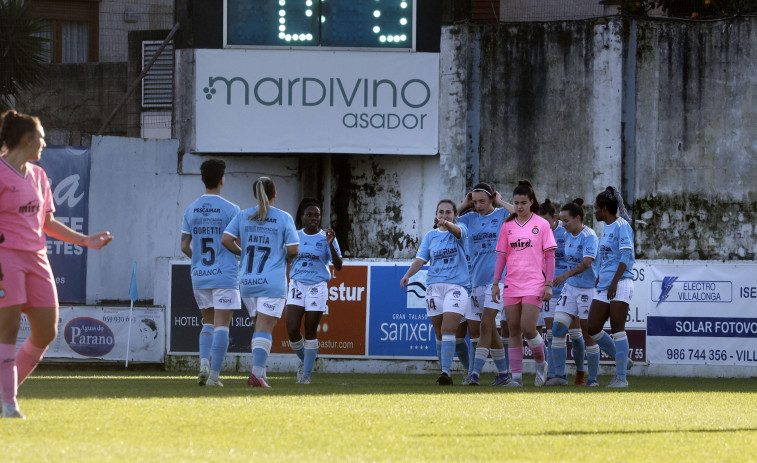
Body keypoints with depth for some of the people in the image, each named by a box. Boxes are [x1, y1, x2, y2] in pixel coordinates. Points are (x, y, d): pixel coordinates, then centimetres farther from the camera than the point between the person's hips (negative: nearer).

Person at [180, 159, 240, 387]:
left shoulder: (191, 210, 6)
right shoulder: (230, 210, -9)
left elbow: (184, 246, 7)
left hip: (199, 275, 5)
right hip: (224, 275, -5)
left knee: (208, 322, 17)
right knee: (221, 325, -2)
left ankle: (204, 365, -1)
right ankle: (214, 374, -7)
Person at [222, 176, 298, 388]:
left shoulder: (243, 216, 5)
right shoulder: (284, 218, -3)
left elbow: (226, 240, -4)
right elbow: (293, 249, -7)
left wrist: (243, 253, 11)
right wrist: (287, 258, 15)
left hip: (247, 281, 4)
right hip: (272, 281, -4)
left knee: (260, 328, 17)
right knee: (264, 330, -6)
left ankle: (260, 373, 13)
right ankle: (257, 373, -20)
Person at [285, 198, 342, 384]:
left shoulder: (325, 238, 0)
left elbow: (338, 266, -6)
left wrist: (331, 245, -19)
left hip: (317, 287, -2)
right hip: (297, 285, 2)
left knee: (311, 332, -1)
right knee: (292, 330, -8)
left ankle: (306, 374, 10)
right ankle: (304, 360, 20)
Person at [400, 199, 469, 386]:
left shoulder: (460, 229, 4)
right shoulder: (430, 236, 14)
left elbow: (458, 231, -21)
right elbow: (420, 259, 6)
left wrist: (447, 224, -44)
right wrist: (408, 275, -13)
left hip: (456, 285, -4)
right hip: (434, 286, 4)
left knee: (448, 330, -16)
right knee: (439, 333, 5)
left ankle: (446, 371, -20)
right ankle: (444, 369, 15)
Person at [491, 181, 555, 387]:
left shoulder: (541, 225, 0)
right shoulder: (507, 226, 9)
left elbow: (550, 256, 0)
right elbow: (502, 255, 12)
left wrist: (549, 284, -7)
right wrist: (495, 283, 5)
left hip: (534, 284, -4)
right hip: (511, 285, 4)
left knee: (527, 328, -13)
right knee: (514, 330, 1)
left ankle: (541, 363, 13)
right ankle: (516, 376, 3)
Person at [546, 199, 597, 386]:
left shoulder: (589, 236, -15)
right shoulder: (568, 236, 9)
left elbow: (587, 262, -28)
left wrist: (567, 275, -38)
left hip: (587, 289, -7)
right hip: (570, 287, 7)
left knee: (588, 334, -2)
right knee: (558, 329, -3)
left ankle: (592, 378, 8)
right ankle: (559, 374, 0)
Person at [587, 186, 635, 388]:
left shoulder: (621, 226, -7)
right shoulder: (606, 228, 19)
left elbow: (625, 256, -14)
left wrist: (614, 282, -20)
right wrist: (597, 282, 25)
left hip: (620, 283, -9)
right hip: (604, 287, 9)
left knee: (617, 329, -9)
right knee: (593, 328, 3)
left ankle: (621, 377, -7)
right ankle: (620, 360, 19)